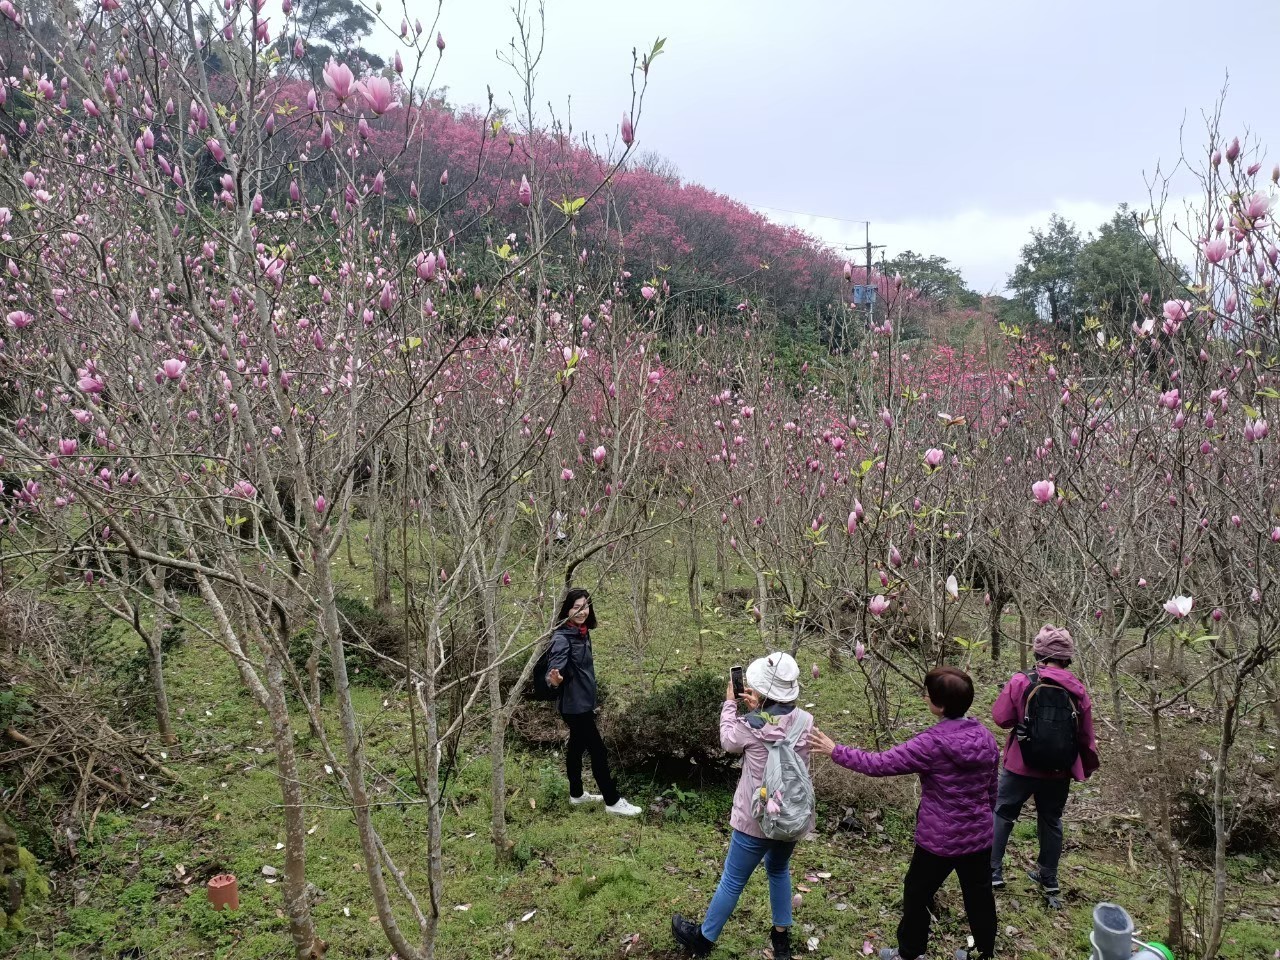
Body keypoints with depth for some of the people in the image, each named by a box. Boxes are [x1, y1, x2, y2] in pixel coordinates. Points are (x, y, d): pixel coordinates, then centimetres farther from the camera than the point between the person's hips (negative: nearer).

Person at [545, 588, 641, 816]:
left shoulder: (582, 633, 3)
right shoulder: (562, 638, -23)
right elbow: (555, 669, -34)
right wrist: (555, 679, -56)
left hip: (584, 702, 9)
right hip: (574, 704, -9)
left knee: (577, 746, 19)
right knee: (598, 751, -2)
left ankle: (577, 794, 33)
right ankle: (613, 801, 8)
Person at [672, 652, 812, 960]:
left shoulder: (752, 726, -22)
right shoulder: (806, 722, -12)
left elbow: (729, 741, -1)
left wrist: (730, 703, 9)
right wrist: (758, 711, 1)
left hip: (757, 819, -4)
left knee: (732, 881, 15)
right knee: (778, 868, 31)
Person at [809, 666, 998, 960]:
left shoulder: (933, 743, -25)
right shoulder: (985, 736, -5)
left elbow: (879, 764, -22)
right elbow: (991, 786, 9)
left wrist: (835, 751, -12)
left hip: (939, 839, -5)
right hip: (979, 835, 6)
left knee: (917, 892, 15)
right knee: (979, 893, 20)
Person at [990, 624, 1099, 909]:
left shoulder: (1021, 682, -16)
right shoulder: (1078, 690, -6)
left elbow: (1001, 718, -11)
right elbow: (1086, 736, 2)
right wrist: (1088, 766, 17)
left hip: (1021, 766, -3)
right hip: (1060, 771, 3)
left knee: (1002, 814, 14)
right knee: (1051, 821, 18)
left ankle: (992, 871, 15)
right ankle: (1049, 883, 27)